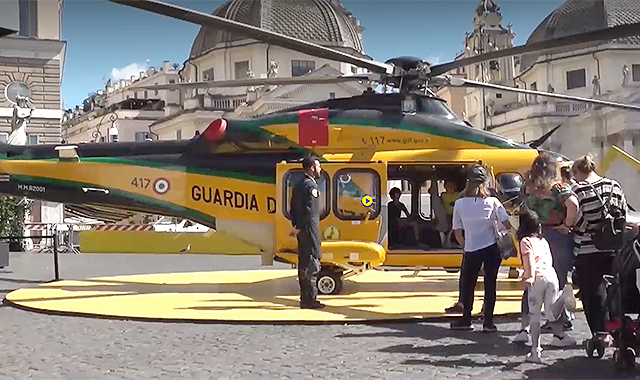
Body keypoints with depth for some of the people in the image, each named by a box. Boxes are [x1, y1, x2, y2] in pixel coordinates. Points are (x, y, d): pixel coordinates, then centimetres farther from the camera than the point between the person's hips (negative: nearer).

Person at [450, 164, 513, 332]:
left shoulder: (459, 204, -2)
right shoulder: (492, 202, -4)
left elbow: (457, 232, 2)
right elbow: (507, 224, -8)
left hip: (471, 250, 0)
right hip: (492, 249, 0)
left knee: (467, 284, 14)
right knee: (490, 285, 7)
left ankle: (466, 320, 19)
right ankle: (488, 322, 8)